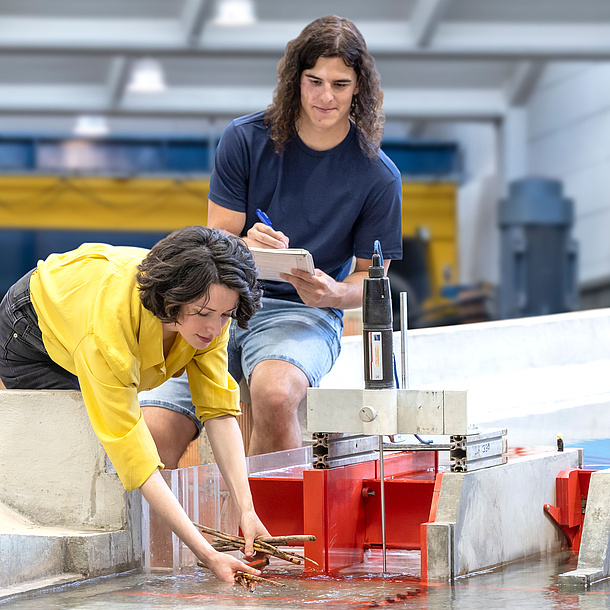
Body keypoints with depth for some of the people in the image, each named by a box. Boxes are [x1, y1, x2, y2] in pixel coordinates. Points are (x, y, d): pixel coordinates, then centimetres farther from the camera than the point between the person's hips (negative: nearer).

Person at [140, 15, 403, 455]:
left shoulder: (378, 176, 0)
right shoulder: (245, 139, 2)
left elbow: (369, 275, 7)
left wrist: (335, 293, -18)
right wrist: (248, 247, -23)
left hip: (304, 313, -2)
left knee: (274, 393, -38)